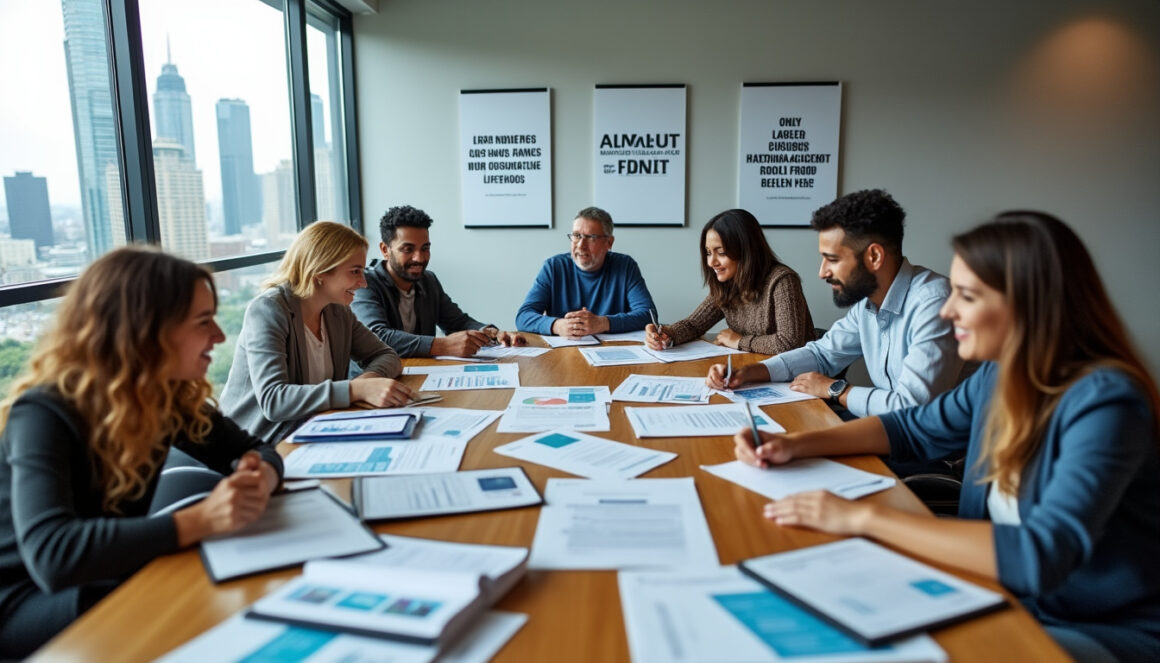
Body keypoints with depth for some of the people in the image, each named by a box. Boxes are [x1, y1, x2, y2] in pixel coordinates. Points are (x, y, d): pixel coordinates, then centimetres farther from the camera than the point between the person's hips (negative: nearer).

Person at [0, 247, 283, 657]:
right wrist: (198, 520, -43)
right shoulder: (45, 415, -25)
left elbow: (252, 450, 2)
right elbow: (52, 555, -37)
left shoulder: (167, 394, -6)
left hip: (109, 579, 6)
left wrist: (260, 477, -22)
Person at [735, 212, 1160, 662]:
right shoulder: (1000, 375, -4)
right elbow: (914, 430, 10)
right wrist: (796, 445, -1)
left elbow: (1042, 554, -37)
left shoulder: (1104, 402, -26)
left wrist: (867, 518, -34)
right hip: (1012, 599, 6)